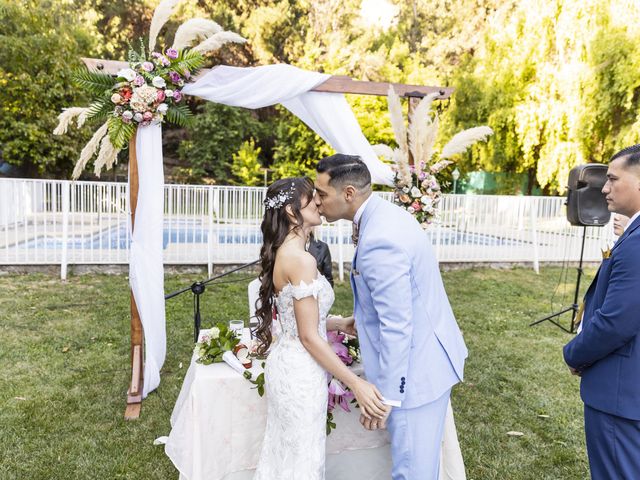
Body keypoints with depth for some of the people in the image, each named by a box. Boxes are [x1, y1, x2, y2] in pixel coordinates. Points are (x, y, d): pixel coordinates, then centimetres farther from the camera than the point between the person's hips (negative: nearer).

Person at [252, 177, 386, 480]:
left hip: (285, 362, 9)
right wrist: (356, 383, -16)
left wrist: (338, 324, 13)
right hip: (301, 371, -9)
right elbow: (309, 337, -20)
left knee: (283, 454, 24)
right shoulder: (301, 259, -23)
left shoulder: (283, 253, 5)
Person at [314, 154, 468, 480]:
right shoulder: (387, 214, 3)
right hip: (429, 353, 10)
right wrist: (363, 319, 24)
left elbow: (396, 327, -27)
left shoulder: (378, 240, -28)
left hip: (414, 366, -10)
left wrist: (386, 395, -19)